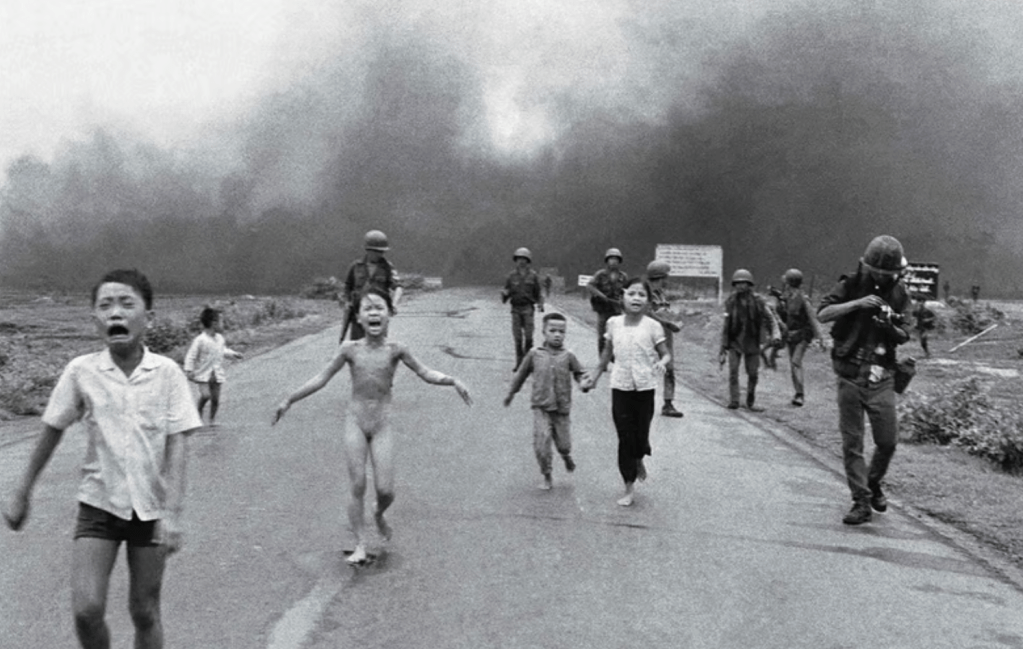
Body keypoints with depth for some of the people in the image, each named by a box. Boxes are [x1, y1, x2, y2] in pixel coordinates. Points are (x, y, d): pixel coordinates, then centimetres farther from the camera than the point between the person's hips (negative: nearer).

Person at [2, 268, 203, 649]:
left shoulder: (167, 372, -11)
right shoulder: (81, 371, -8)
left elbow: (177, 445, -13)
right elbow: (51, 433, 4)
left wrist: (172, 514, -19)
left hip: (150, 508, 0)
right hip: (99, 503, 1)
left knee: (144, 612, 9)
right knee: (86, 610, -10)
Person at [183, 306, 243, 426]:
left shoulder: (220, 338, 4)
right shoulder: (200, 340, -15)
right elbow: (191, 356, -10)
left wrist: (233, 354, 14)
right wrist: (189, 370, -14)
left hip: (217, 374, 5)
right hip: (203, 374, -5)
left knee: (215, 398, 4)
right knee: (205, 395, -19)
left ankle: (212, 418, 22)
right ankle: (199, 411, 9)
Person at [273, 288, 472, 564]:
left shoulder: (395, 349, -4)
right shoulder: (350, 349, -2)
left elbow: (425, 373, 2)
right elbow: (321, 379, 5)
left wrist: (452, 381, -13)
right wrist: (289, 400, 6)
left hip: (382, 426, 0)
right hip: (355, 423, 0)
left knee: (385, 490, -5)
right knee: (358, 485, -5)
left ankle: (379, 516, 30)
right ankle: (360, 545, 7)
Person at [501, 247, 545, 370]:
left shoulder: (533, 275, 3)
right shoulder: (512, 276, 7)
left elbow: (538, 293, 7)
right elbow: (506, 293, 10)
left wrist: (540, 304, -9)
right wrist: (504, 294, -13)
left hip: (528, 308, -1)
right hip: (515, 309, 2)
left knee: (528, 336, -6)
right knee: (517, 337, 0)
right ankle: (519, 363, 5)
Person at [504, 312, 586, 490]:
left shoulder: (567, 356, -2)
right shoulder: (534, 354, -1)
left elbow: (579, 373, 7)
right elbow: (521, 374, 11)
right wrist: (511, 393, 20)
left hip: (562, 409, 1)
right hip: (541, 408, -1)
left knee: (563, 444, 7)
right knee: (541, 444, -9)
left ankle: (566, 456, 45)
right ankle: (546, 477, 12)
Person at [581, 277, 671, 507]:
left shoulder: (652, 326, -7)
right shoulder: (614, 324, 1)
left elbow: (666, 354, -3)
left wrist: (661, 363, -25)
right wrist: (594, 375, 22)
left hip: (644, 387, -2)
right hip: (620, 386, 2)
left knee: (641, 435, 3)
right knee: (625, 438, 3)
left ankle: (639, 460, 40)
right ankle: (629, 488, 14)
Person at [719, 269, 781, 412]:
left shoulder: (758, 301, -6)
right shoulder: (731, 302, -4)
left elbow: (770, 319, -2)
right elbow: (726, 326, 1)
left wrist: (775, 334, -21)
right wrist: (723, 347, 2)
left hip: (752, 343, 1)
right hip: (734, 342, 0)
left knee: (753, 373, 6)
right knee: (733, 371, -11)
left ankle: (751, 401, 22)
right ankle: (733, 401, -3)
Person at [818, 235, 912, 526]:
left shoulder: (898, 294, 5)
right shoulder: (850, 285, -3)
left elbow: (904, 337, 8)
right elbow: (822, 314, -15)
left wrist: (891, 328, -14)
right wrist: (857, 303, -26)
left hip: (881, 377, 2)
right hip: (850, 375, -2)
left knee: (888, 440, 3)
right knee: (852, 442, 1)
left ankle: (873, 483, 31)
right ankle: (861, 502, 10)